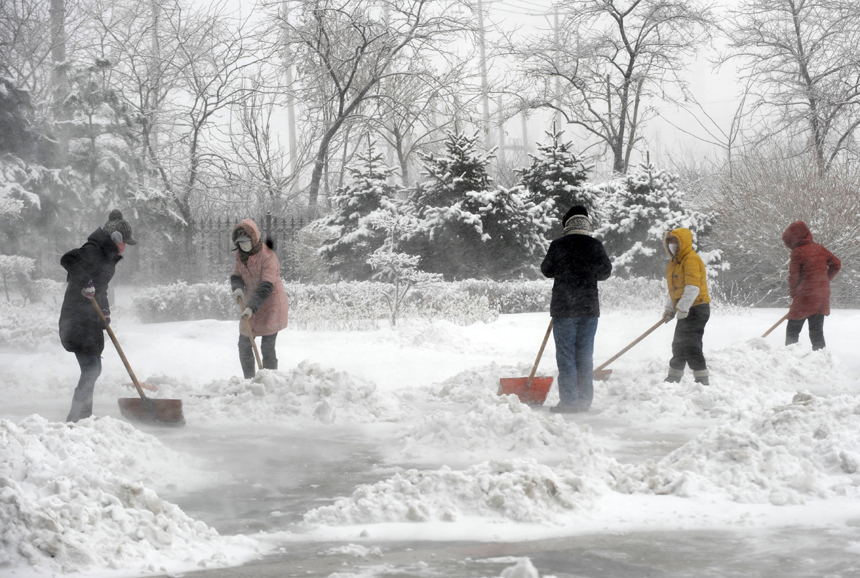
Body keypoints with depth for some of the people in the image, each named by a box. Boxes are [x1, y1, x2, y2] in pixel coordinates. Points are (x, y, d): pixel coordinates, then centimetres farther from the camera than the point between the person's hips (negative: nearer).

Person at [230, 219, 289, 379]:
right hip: (251, 304, 7)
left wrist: (252, 307, -35)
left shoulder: (268, 256, -21)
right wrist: (237, 287, -14)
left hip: (271, 305, -7)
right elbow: (236, 276, 11)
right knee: (244, 344, 9)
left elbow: (266, 287, -26)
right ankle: (249, 381, 22)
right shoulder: (240, 255, 2)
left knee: (267, 347, -10)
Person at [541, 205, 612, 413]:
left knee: (566, 355, 0)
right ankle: (585, 400, 12)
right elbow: (605, 272, 8)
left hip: (564, 308, -3)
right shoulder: (596, 246, -2)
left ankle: (569, 401, -3)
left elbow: (546, 270, 4)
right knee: (585, 355, 10)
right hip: (589, 307, 3)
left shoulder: (558, 245, -8)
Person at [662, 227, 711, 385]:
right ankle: (673, 379, 29)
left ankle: (702, 380, -12)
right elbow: (673, 288, 25)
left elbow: (693, 287, -23)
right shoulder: (674, 262, 18)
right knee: (679, 345, 18)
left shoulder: (691, 259, -14)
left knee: (690, 346, -14)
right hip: (685, 311, 10)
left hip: (696, 309, -10)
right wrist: (669, 308, 16)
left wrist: (683, 308, -26)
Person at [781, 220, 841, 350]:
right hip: (823, 296, 7)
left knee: (792, 330, 1)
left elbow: (794, 276, -10)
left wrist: (793, 293, 5)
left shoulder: (798, 252, -11)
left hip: (805, 297, -7)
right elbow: (836, 264, 13)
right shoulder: (819, 248, 8)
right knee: (817, 330, 10)